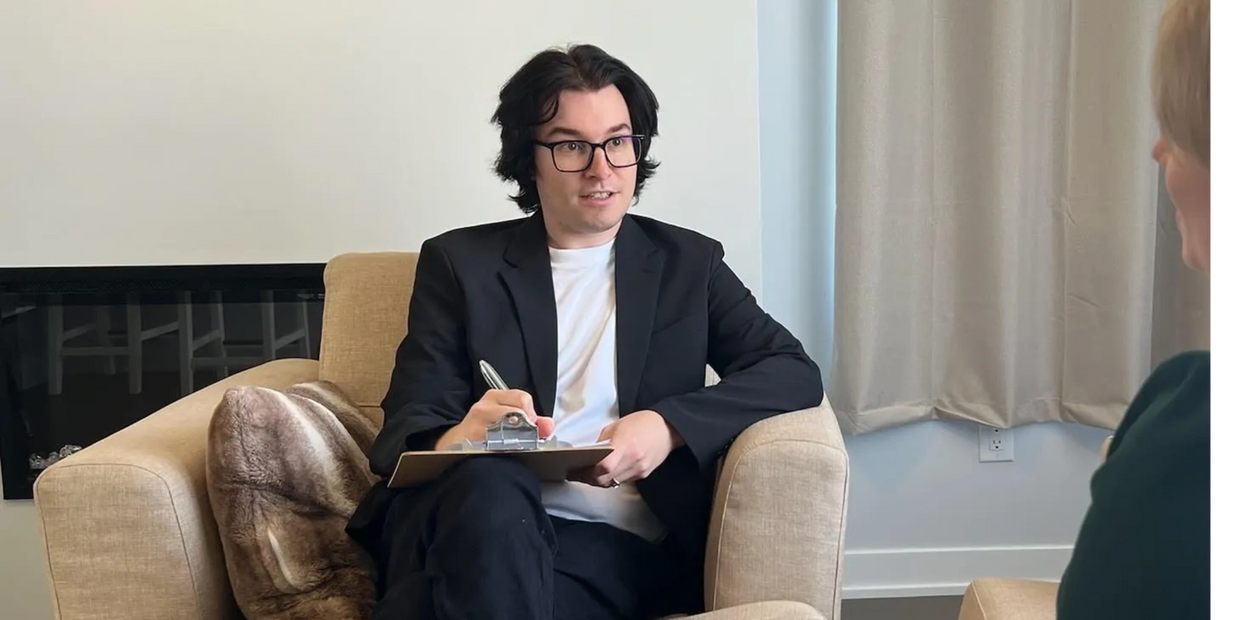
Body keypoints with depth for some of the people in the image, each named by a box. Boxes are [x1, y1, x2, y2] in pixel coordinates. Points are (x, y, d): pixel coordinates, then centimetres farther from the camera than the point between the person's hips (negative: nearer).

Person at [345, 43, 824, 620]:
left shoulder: (688, 263, 17)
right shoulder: (461, 262, 14)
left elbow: (796, 371, 6)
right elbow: (406, 427, 5)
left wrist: (669, 426, -14)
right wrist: (458, 441, -23)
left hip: (624, 547, -1)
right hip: (484, 525, 1)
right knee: (490, 482, -37)